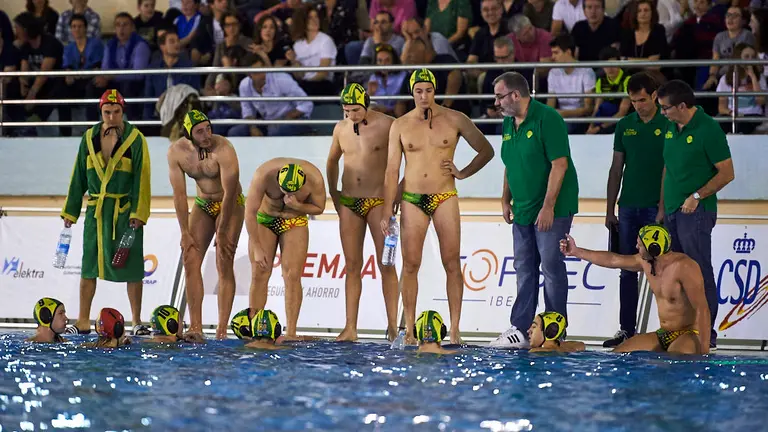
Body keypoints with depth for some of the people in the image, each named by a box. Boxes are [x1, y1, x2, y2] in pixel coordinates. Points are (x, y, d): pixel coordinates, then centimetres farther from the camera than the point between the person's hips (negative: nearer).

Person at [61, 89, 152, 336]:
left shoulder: (135, 139, -3)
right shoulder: (89, 138, 7)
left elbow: (142, 179, -6)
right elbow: (78, 177, 12)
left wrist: (138, 213, -14)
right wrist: (70, 212, 9)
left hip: (125, 211, -3)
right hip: (96, 212, 3)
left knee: (131, 267, -1)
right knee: (88, 266, 3)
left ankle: (137, 322, 7)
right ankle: (83, 322, 10)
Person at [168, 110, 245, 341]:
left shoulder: (223, 149, -28)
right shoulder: (177, 152, -14)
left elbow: (230, 192, -26)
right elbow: (179, 194, -10)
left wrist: (221, 233, -23)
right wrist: (185, 233, -12)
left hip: (231, 204, -4)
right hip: (203, 203, 5)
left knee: (224, 264, -12)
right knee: (190, 260, -7)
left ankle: (222, 329, -13)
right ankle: (195, 327, -6)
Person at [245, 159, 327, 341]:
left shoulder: (314, 178, -26)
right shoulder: (263, 175, -30)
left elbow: (319, 208, -8)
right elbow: (250, 211, -23)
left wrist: (297, 206, -28)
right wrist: (257, 247, -23)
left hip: (294, 222, 0)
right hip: (264, 220, 0)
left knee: (292, 276, -10)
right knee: (259, 275, -7)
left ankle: (291, 332, -12)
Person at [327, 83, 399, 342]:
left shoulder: (387, 125, -7)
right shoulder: (341, 129, 8)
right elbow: (332, 161, 24)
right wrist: (333, 193, 16)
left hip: (379, 202, -4)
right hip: (349, 204, 4)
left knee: (386, 265, -5)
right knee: (352, 266, 3)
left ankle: (393, 325, -4)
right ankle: (350, 328, 2)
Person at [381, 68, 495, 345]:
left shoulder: (454, 120, 3)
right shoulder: (400, 126, 5)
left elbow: (486, 150, 11)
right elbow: (392, 169, 4)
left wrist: (463, 173, 1)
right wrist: (387, 209, -1)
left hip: (445, 198, -1)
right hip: (412, 199, 1)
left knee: (452, 264, -3)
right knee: (410, 265, -2)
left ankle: (454, 330, -3)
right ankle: (409, 330, 1)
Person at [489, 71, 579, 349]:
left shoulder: (547, 119, -15)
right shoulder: (508, 123, 11)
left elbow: (559, 164, -19)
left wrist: (548, 207, -22)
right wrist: (505, 200, 13)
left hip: (551, 209, -8)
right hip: (523, 209, 8)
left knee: (552, 267, -5)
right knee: (524, 269, 8)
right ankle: (520, 329, 11)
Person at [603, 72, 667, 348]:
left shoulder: (667, 125, -3)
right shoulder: (625, 126, 11)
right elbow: (616, 170, 13)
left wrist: (665, 207, -14)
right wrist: (610, 209, 9)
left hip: (656, 208, -5)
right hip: (628, 208, 5)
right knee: (628, 271, 5)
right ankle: (626, 330, 9)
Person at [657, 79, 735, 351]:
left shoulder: (708, 129, -12)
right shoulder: (671, 129, 12)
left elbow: (726, 173, -12)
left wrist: (697, 196, -16)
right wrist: (663, 207, 16)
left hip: (695, 213, -8)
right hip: (673, 213, 8)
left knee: (700, 274, -7)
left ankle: (707, 335, -5)